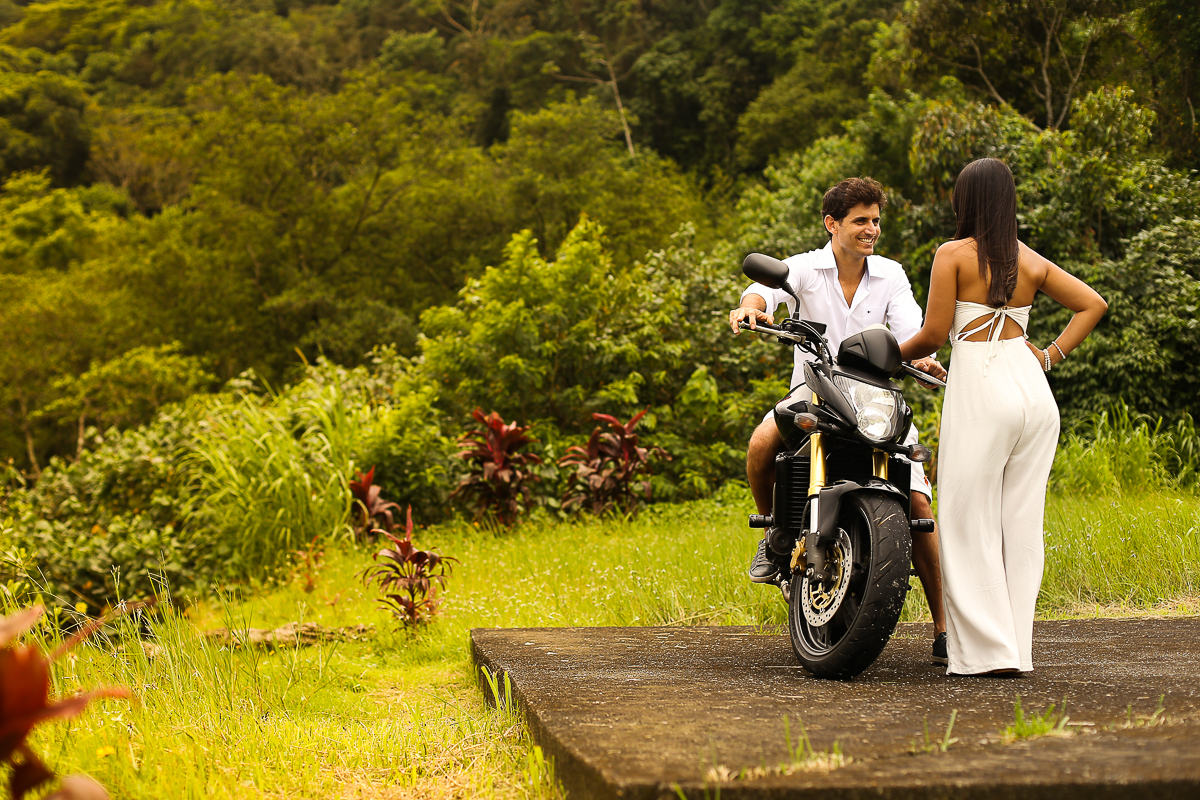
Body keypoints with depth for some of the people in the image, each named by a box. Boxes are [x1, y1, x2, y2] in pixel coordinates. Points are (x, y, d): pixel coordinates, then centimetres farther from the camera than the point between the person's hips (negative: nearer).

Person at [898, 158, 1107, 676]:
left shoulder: (953, 255, -2)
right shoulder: (1031, 262, 12)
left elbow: (934, 334, -5)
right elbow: (1094, 304, 10)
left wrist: (890, 356, 12)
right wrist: (1052, 355, 11)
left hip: (979, 389, -5)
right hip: (1033, 390, 5)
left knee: (970, 522, 2)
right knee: (1022, 522, 9)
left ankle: (988, 650, 0)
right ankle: (1016, 648, 11)